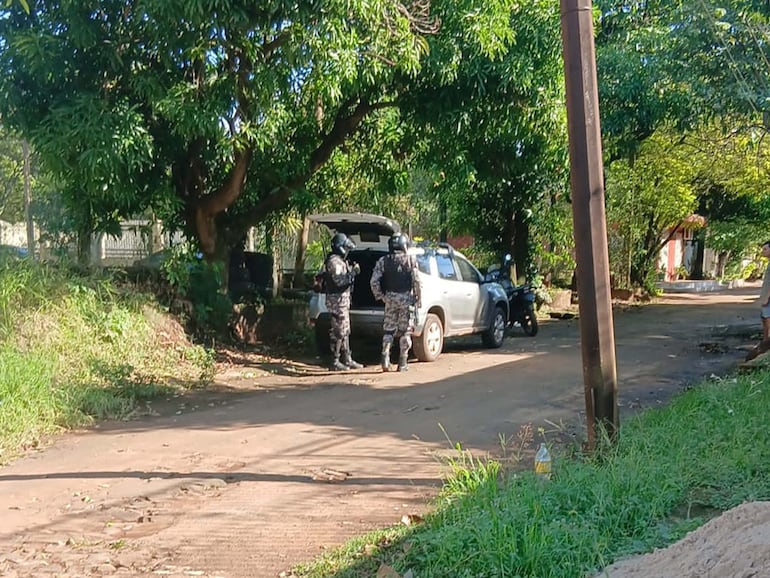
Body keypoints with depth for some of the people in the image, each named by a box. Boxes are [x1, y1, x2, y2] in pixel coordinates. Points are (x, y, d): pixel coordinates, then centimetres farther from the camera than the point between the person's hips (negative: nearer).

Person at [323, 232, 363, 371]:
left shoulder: (340, 260, 18)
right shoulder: (334, 261, -15)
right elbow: (339, 280, -24)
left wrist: (351, 270, 10)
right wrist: (353, 272, -17)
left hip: (343, 299, 11)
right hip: (337, 299, -11)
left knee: (345, 332, 14)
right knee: (339, 332, -8)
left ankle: (347, 359, 21)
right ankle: (335, 362, -4)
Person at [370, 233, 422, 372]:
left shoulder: (383, 261, 2)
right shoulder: (411, 260, -2)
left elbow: (374, 281, -3)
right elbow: (416, 281, -8)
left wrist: (380, 296, 7)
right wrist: (417, 299, 0)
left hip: (390, 298, 2)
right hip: (406, 298, -1)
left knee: (388, 330, 11)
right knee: (405, 332, 5)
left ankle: (385, 359, -1)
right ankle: (402, 363, 5)